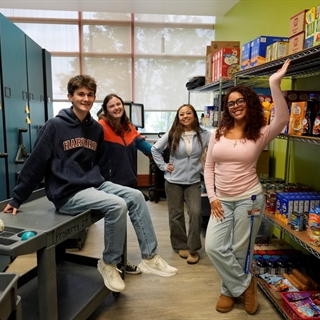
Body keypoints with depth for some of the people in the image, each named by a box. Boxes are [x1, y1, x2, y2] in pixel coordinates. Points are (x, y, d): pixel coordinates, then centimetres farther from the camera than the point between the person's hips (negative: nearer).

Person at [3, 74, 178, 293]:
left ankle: (150, 257, -2)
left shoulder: (96, 128, 8)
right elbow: (35, 163, -8)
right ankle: (109, 263, -3)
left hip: (93, 184, 7)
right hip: (66, 193, -6)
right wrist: (17, 199, -5)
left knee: (136, 196, -10)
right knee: (117, 205, -25)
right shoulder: (55, 126, -10)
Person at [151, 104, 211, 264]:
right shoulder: (172, 135, -2)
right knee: (176, 215, 8)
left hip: (194, 182, 0)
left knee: (195, 213, -12)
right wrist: (163, 166, -1)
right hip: (173, 181, 1)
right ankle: (181, 246, 27)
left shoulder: (203, 135, -4)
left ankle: (193, 248, 7)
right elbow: (155, 149, 5)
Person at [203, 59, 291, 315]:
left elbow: (282, 119, -27)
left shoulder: (260, 134, -5)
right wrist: (212, 197, -1)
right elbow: (209, 167, 7)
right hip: (222, 200, 4)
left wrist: (274, 83, -32)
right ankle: (245, 285, 22)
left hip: (249, 199, -3)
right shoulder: (218, 133, 4)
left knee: (239, 251, 8)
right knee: (214, 247, -2)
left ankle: (230, 290, 34)